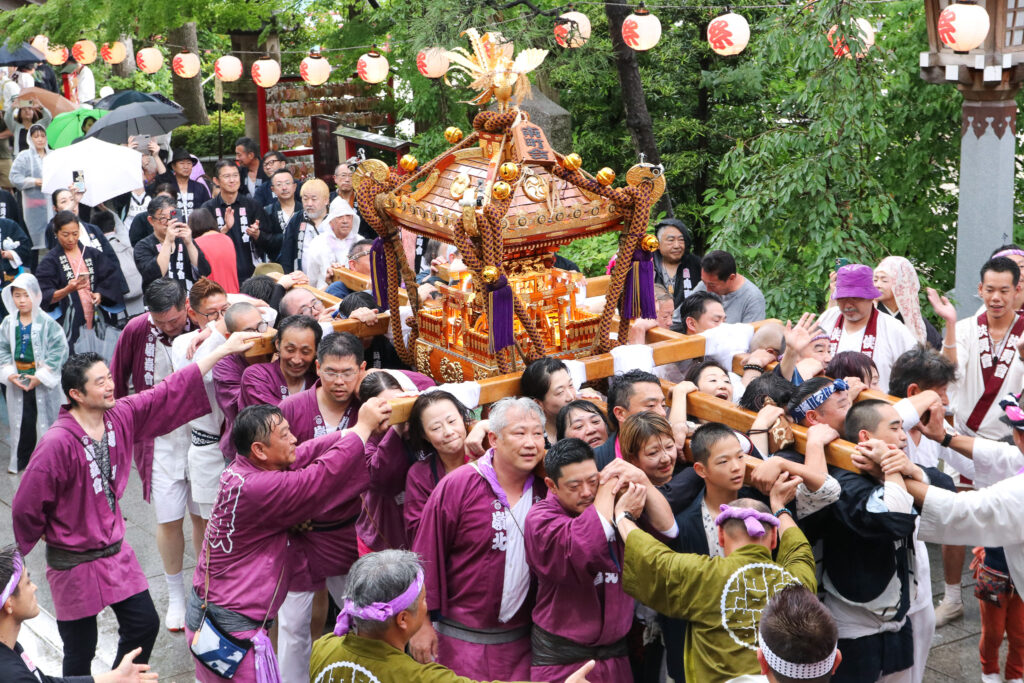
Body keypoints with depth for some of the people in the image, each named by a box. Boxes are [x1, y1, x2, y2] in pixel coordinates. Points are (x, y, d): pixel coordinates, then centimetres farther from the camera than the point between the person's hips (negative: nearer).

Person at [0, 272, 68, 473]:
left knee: (45, 419, 6)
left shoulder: (47, 323, -12)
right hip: (18, 382, 4)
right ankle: (21, 459, 25)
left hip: (43, 384, -4)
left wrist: (41, 376, -17)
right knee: (22, 421, 12)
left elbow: (59, 350, -14)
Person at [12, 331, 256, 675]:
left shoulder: (122, 417, -6)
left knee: (145, 624, 14)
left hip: (116, 551, 7)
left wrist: (223, 350, -4)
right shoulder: (58, 443, -27)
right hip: (75, 563, -6)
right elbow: (28, 506, -19)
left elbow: (171, 391, -2)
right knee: (81, 651, 7)